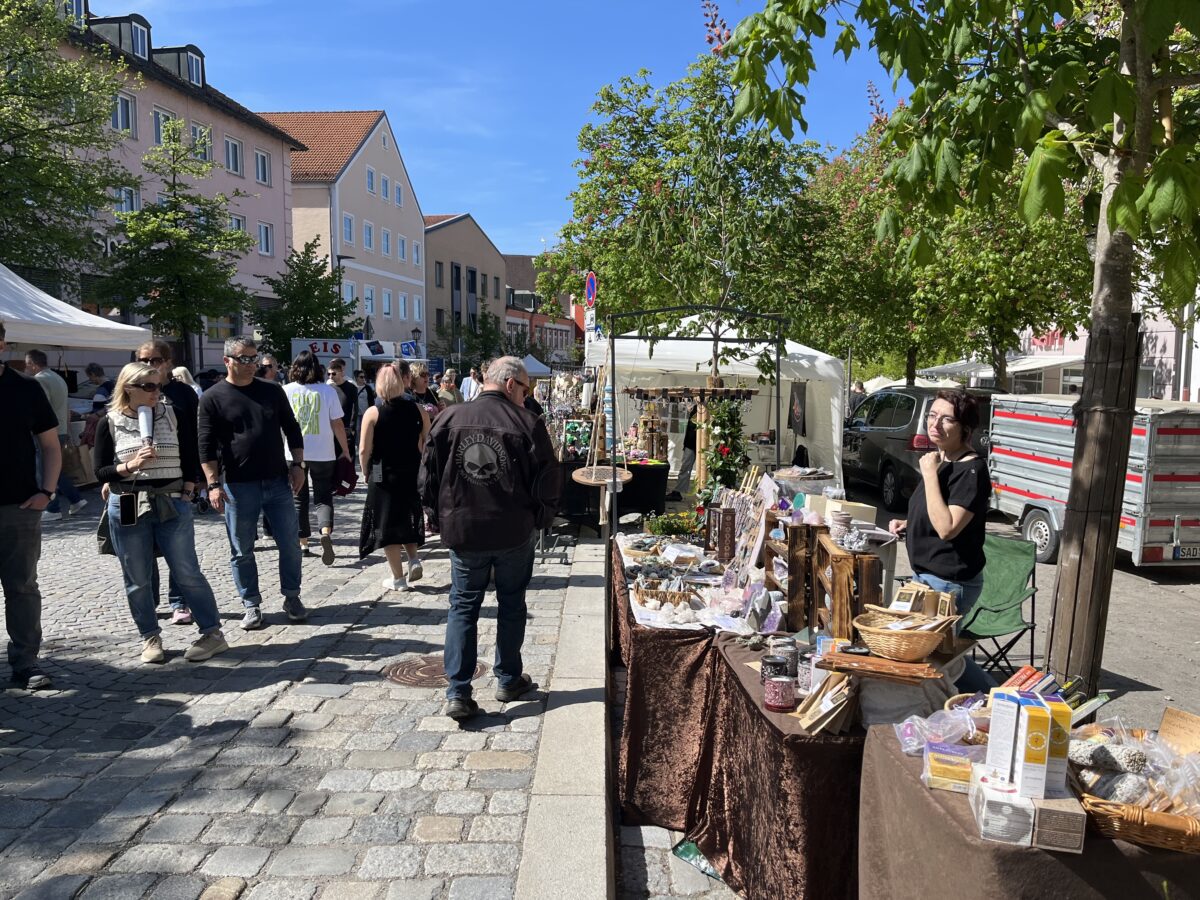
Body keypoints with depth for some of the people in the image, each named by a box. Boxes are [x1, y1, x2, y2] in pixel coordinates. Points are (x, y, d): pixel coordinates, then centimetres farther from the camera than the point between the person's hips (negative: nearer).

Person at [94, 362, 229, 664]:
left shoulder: (171, 414, 2)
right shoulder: (110, 423, -1)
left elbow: (191, 455, 8)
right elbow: (100, 471, -2)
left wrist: (188, 489, 0)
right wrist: (131, 466, -18)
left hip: (172, 504, 0)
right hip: (127, 508, 0)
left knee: (187, 573, 1)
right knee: (137, 579, 7)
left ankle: (212, 633, 8)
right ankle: (150, 637, 22)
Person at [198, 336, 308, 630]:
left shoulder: (273, 391, 7)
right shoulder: (212, 398, -2)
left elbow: (292, 430, 12)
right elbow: (206, 445, -4)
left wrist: (297, 466, 4)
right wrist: (213, 484, -10)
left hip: (278, 482, 2)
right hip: (238, 486, -2)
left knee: (290, 544, 5)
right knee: (242, 550, 7)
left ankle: (292, 597, 21)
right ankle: (252, 605, 20)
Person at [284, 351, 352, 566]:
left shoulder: (286, 390, 0)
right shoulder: (329, 391, -2)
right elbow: (337, 424, -1)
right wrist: (346, 451, 7)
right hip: (323, 453, -1)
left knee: (299, 499, 13)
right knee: (323, 497, 8)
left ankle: (303, 544, 17)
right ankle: (326, 532, -17)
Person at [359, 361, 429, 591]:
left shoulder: (373, 413, -10)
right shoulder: (417, 410, -4)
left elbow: (364, 451, -12)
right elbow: (428, 443, -1)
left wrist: (367, 474, 3)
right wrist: (420, 469, 12)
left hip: (384, 476, -3)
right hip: (412, 475, 3)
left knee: (387, 524, 8)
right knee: (408, 519, 24)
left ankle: (398, 578, 13)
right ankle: (413, 559, 6)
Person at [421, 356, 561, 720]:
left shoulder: (448, 419, -3)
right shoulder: (528, 423, -11)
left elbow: (428, 479, 1)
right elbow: (548, 484, -8)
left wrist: (445, 516, 14)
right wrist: (539, 519, 9)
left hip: (462, 531, 2)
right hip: (515, 533, -1)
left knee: (463, 607, 11)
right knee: (511, 604, 17)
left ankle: (458, 693, 7)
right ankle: (509, 680, 29)